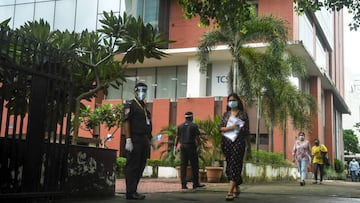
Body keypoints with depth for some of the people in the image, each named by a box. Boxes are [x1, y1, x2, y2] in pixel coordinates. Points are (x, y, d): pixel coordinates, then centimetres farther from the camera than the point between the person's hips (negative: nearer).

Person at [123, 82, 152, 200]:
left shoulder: (145, 107, 22)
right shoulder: (130, 105, -2)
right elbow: (126, 122, -11)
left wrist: (149, 140, 15)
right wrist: (128, 140, -19)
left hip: (144, 141, 8)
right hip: (135, 140, -8)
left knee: (140, 167, 9)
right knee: (132, 166, -6)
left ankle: (133, 191, 15)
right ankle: (130, 192, -5)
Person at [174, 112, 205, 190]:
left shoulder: (180, 126, 8)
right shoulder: (194, 126, -4)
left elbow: (177, 137, 6)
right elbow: (197, 137, -7)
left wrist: (175, 146, 12)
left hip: (183, 147, 4)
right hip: (191, 147, -4)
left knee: (183, 166, 5)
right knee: (194, 166, 5)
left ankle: (183, 184, 2)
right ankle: (195, 183, 8)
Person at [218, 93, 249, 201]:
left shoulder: (243, 114, 5)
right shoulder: (226, 114, 13)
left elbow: (246, 130, 4)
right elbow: (220, 128, 3)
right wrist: (230, 128, -11)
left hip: (238, 142, -4)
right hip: (226, 142, 4)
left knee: (235, 166, -12)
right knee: (229, 166, 7)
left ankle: (230, 191, -18)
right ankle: (236, 189, 22)